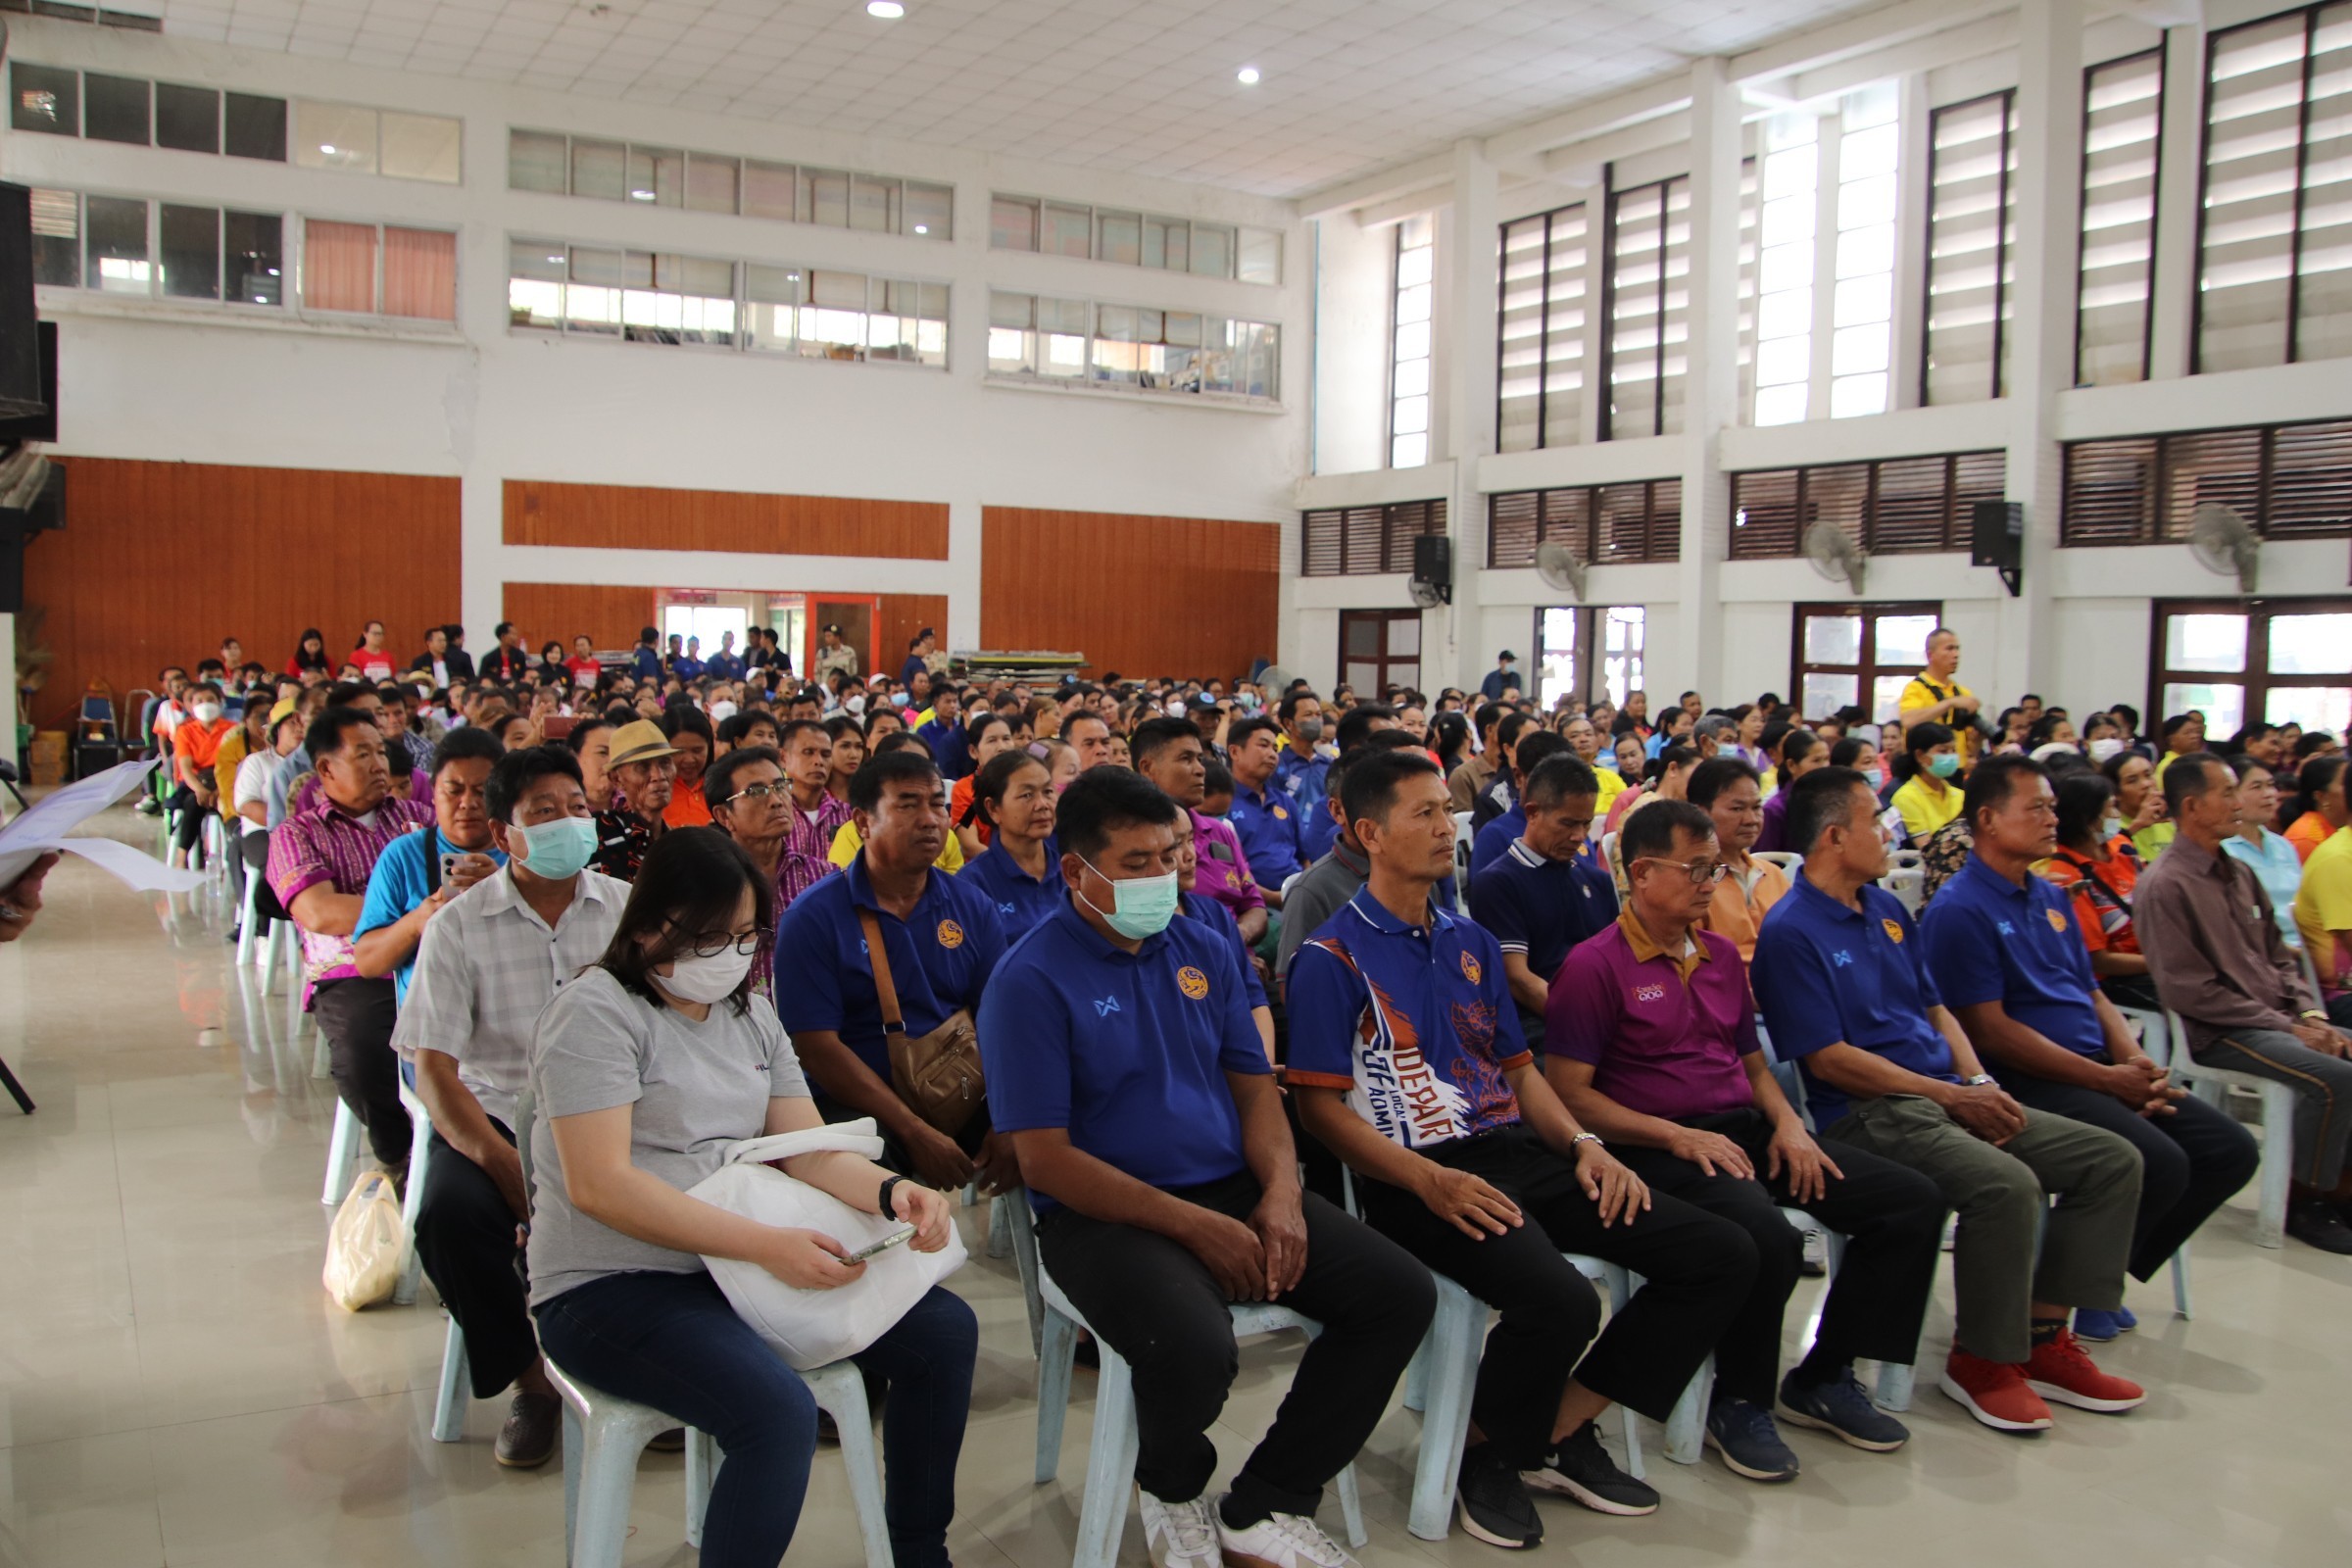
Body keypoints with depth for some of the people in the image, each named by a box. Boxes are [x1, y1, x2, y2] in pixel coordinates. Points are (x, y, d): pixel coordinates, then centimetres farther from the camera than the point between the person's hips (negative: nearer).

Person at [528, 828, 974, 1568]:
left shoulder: (749, 1014, 13)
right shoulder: (596, 1012, -11)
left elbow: (810, 1152, 7)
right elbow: (599, 1185, -22)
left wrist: (891, 1192, -16)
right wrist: (768, 1244, -28)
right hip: (611, 1285, -7)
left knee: (945, 1330, -4)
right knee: (780, 1410, -32)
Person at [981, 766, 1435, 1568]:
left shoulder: (1203, 949, 10)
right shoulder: (1031, 981, -10)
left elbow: (1253, 1084, 13)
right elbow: (1046, 1160, -14)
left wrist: (1281, 1191, -8)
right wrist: (1194, 1225, -17)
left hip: (1233, 1188, 7)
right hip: (1106, 1216, -6)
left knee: (1399, 1292, -7)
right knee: (1192, 1347, -34)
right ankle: (1174, 1492, 5)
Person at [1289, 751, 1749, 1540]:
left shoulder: (1472, 943, 19)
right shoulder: (1333, 956, -4)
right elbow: (1320, 1105, -10)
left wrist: (1583, 1144, 3)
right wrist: (1428, 1180, -22)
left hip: (1517, 1151, 8)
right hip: (1416, 1173, -8)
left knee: (1721, 1254, -3)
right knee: (1559, 1298, -33)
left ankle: (1563, 1428, 7)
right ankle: (1492, 1456, 0)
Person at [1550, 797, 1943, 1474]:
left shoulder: (1722, 954, 17)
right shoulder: (1596, 965, -7)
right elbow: (1568, 1093, -12)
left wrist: (1787, 1122, 3)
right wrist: (1677, 1137, -19)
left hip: (1743, 1132, 8)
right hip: (1655, 1150, -8)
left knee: (1913, 1200, -4)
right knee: (1767, 1236, -35)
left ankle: (1823, 1378, 9)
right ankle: (1740, 1404, -7)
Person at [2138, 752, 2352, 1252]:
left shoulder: (2239, 875, 15)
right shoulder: (2165, 885, -12)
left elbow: (2280, 958, 19)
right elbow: (2189, 991, -16)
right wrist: (2287, 1028, -15)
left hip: (2278, 1019, 9)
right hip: (2218, 1033, -8)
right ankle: (2303, 1201, -7)